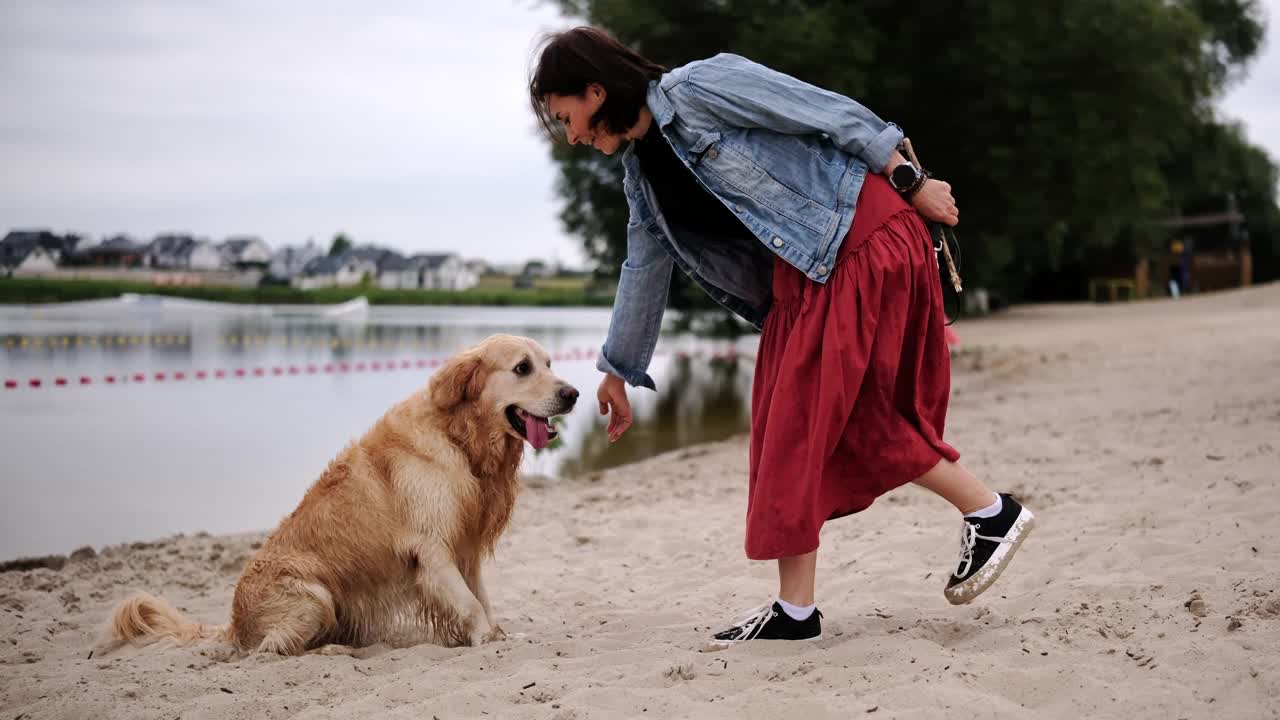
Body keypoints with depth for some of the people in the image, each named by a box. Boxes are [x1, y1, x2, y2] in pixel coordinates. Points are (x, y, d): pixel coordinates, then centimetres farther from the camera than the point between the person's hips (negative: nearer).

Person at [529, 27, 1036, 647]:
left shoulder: (697, 87, -12)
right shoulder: (642, 174, 14)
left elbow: (832, 114, -12)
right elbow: (644, 272, 24)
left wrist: (910, 182, -10)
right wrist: (617, 372, 30)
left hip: (862, 239, -9)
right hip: (801, 276, 9)